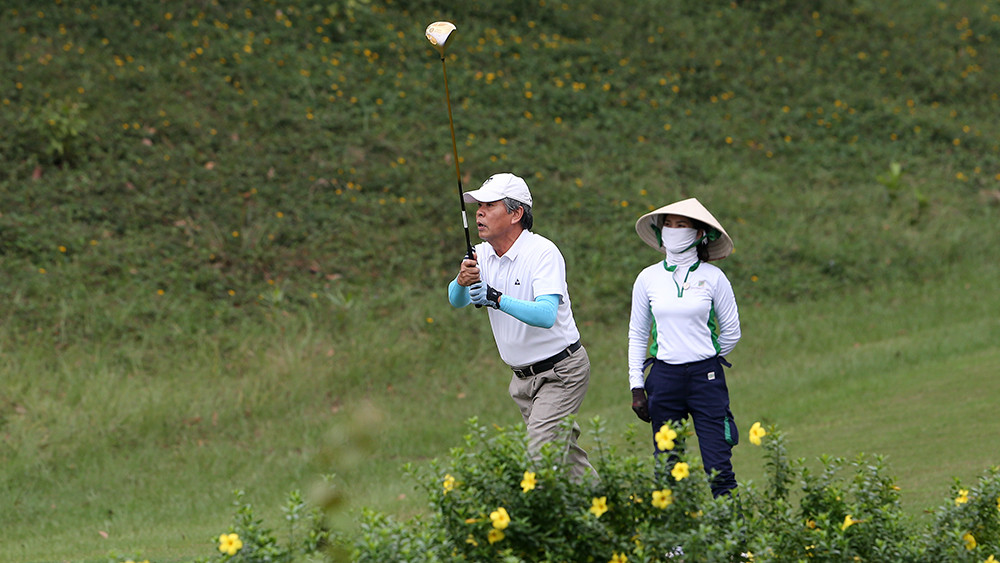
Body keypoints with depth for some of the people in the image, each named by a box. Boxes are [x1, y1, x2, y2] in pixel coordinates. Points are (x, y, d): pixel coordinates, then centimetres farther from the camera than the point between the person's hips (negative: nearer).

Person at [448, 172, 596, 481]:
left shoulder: (543, 253, -20)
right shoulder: (482, 255, 2)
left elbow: (546, 315, -33)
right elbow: (456, 301, -11)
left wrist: (497, 299, -44)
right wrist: (462, 281, -33)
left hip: (561, 371, -7)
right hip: (523, 375, 7)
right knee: (567, 455, 14)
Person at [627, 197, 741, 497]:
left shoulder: (713, 278, -1)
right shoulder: (648, 279, 5)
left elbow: (731, 332, 8)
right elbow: (637, 335, 11)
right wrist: (637, 387, 6)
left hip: (706, 377, -2)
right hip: (664, 379, 2)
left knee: (718, 467, -8)